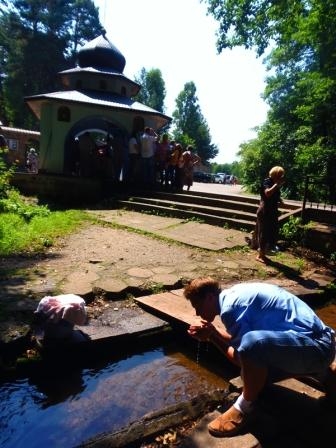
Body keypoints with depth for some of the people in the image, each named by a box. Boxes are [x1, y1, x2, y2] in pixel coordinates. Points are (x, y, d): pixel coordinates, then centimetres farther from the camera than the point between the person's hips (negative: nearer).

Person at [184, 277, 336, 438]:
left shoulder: (229, 307, -20)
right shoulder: (234, 294, 9)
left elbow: (239, 357, -15)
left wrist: (213, 333, -5)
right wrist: (212, 333, 2)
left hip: (316, 346, -10)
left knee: (252, 344, -33)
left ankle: (244, 408, -6)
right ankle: (323, 372, 25)